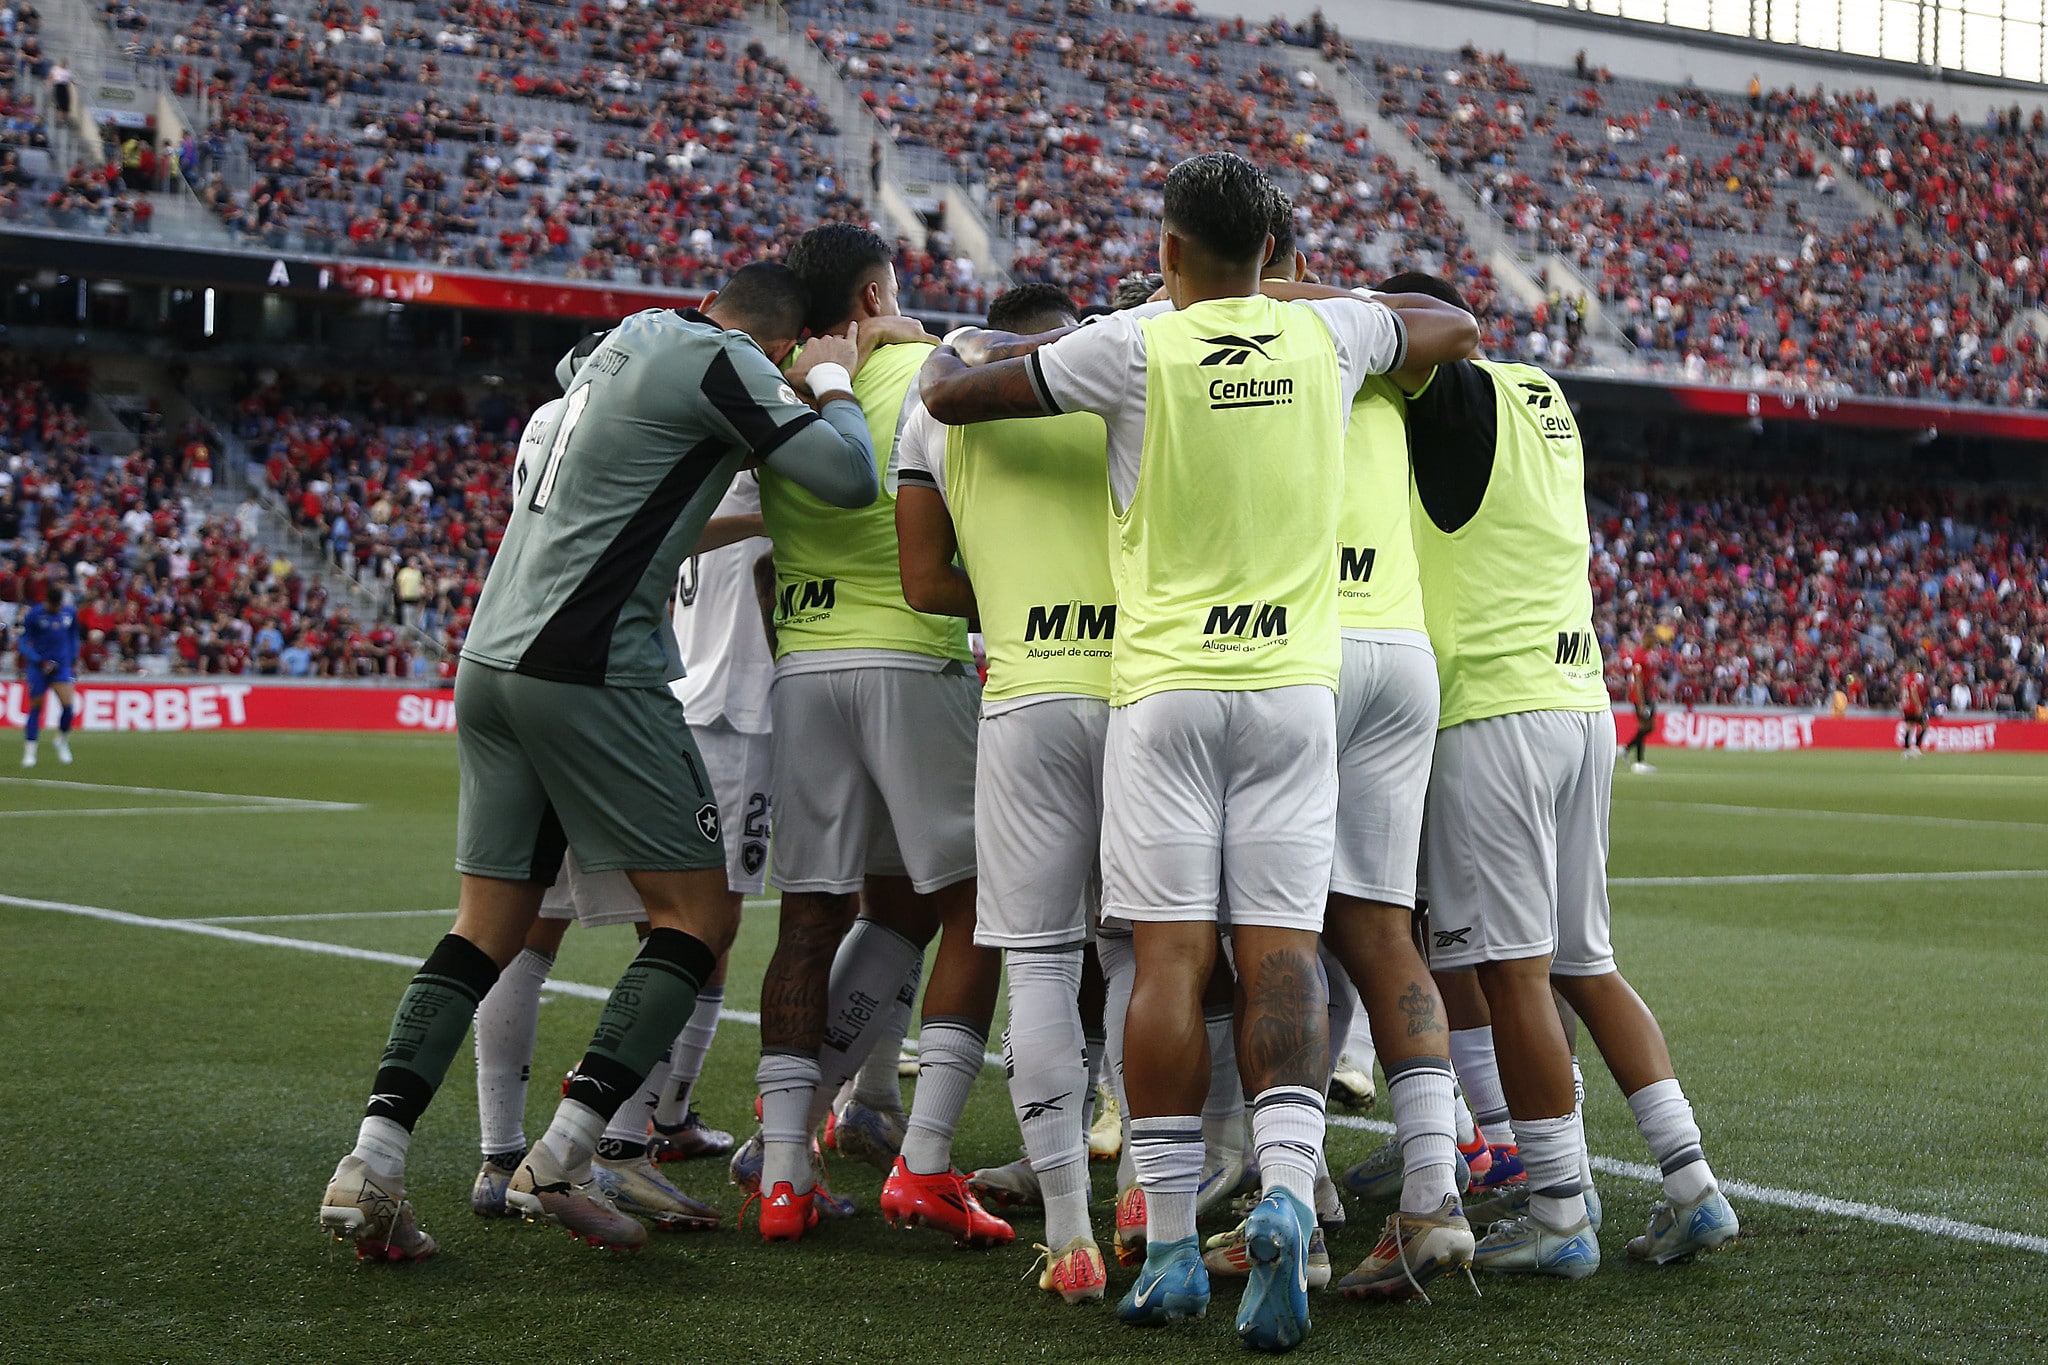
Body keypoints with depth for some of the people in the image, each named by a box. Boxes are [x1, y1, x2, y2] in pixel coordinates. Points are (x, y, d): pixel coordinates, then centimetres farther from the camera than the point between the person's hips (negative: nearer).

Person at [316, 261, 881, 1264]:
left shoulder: (627, 340, 21)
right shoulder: (724, 360, -6)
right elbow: (848, 478, -11)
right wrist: (833, 380, 6)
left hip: (491, 656, 9)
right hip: (588, 669, -9)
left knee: (490, 926, 12)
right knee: (698, 916, 1)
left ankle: (369, 1166, 1)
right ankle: (556, 1166, -6)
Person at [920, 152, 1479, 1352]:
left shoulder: (1137, 347, -5)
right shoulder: (1326, 335, 5)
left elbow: (951, 397, 1)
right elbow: (1458, 327, 26)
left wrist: (944, 354, 23)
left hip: (1167, 682, -2)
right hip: (1294, 682, 2)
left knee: (1170, 956, -1)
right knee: (1282, 949, 1)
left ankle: (1172, 1244, 0)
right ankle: (1287, 1187, -19)